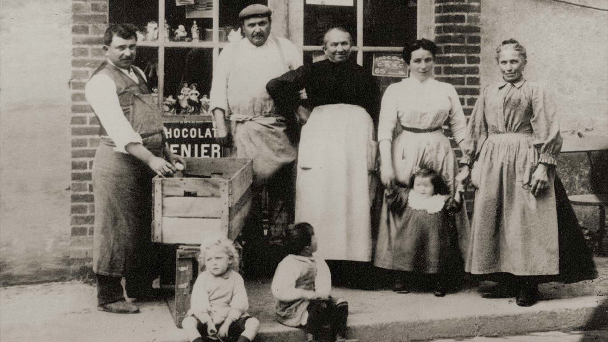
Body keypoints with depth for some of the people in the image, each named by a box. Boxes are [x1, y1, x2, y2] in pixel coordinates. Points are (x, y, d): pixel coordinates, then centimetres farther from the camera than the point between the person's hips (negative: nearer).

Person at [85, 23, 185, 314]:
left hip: (142, 160, 9)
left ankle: (140, 287, 30)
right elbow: (119, 129, -24)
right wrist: (151, 159, -31)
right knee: (115, 229, -2)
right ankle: (108, 297, 9)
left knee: (142, 227, 16)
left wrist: (167, 153, 18)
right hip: (118, 161, -9)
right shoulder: (102, 82, -12)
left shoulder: (137, 73, 16)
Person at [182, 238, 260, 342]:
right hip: (206, 319, -1)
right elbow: (198, 304, -10)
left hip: (230, 318, 1)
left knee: (254, 323, -21)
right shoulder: (202, 278, -1)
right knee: (187, 322, -28)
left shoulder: (236, 278, 0)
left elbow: (239, 305, -8)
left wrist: (226, 324, -19)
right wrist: (209, 323, -24)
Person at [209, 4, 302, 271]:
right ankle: (251, 248, 5)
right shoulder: (231, 52, 13)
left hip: (281, 128, 1)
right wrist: (221, 125, -4)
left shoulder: (285, 48, 13)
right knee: (248, 188, -3)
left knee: (282, 189, 2)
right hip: (246, 130, 0)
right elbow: (218, 91, 7)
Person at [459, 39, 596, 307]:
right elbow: (475, 131, 17)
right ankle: (506, 281, 14)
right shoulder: (488, 93, 14)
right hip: (492, 162, 5)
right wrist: (468, 164, 13)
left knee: (525, 222, -6)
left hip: (524, 162, -4)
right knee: (492, 221, 4)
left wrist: (543, 166, -15)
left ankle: (528, 285, 1)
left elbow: (548, 132, -5)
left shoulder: (535, 92, 2)